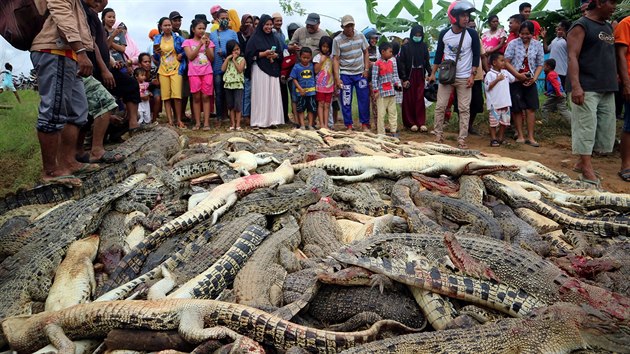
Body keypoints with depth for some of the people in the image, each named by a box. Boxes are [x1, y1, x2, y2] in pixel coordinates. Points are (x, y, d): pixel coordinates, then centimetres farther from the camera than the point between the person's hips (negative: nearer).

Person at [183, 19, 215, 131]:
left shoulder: (209, 41, 11)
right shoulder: (188, 42, 6)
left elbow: (212, 58, 4)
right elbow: (190, 57, -7)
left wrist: (207, 46, -10)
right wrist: (200, 44, -11)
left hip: (207, 72, 1)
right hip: (194, 73, -1)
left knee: (206, 97, -2)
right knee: (196, 97, 0)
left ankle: (206, 122, -2)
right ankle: (197, 122, 4)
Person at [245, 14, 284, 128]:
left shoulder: (274, 38, 15)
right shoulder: (255, 38, 0)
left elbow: (280, 53, 16)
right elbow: (249, 54, -6)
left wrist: (275, 55, -6)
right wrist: (264, 53, -14)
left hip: (272, 70, 5)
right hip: (259, 70, -5)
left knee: (273, 94, 1)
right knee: (261, 95, -6)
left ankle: (272, 119, 7)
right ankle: (259, 121, -2)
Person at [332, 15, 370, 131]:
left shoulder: (360, 36, 2)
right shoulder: (337, 40, -5)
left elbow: (365, 52, 10)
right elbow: (335, 59, -6)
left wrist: (366, 69, 1)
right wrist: (337, 78, -11)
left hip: (360, 73, 2)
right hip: (345, 74, -2)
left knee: (364, 100, 2)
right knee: (346, 102, 2)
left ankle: (365, 125, 13)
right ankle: (349, 126, 13)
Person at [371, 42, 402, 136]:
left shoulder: (392, 62, 9)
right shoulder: (377, 64, -8)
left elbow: (395, 75, 12)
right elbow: (374, 78, -9)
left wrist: (398, 84, -2)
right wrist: (375, 90, -12)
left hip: (391, 91, 6)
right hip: (382, 92, -5)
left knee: (393, 112, 9)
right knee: (381, 113, 0)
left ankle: (394, 131, 16)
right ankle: (381, 133, 6)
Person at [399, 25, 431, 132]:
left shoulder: (424, 46, 7)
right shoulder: (406, 47, -2)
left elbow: (427, 61, 11)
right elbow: (402, 63, -4)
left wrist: (430, 74, 1)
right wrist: (404, 78, -10)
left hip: (420, 76, 2)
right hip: (409, 75, -2)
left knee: (420, 99, 0)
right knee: (409, 99, 1)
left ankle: (421, 123, 3)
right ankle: (410, 123, 9)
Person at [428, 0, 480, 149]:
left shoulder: (472, 34, -4)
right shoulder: (444, 34, -1)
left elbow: (476, 56, 0)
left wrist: (472, 75, -7)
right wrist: (433, 73, 7)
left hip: (464, 78, -1)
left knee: (464, 109, -2)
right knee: (440, 106, 1)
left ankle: (462, 139, 3)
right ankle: (438, 134, 13)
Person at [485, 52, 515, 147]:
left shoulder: (505, 72, 11)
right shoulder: (490, 74, -9)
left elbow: (513, 79, 25)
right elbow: (487, 87, -16)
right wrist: (497, 79, -19)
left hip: (505, 102, 7)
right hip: (494, 103, -7)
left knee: (504, 121, 11)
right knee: (494, 122, 0)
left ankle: (501, 138, 22)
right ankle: (493, 139, 7)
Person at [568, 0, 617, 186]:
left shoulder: (609, 27, 19)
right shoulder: (581, 26, -5)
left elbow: (610, 57, 25)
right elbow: (572, 57, -14)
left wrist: (615, 81, 16)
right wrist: (575, 86, -25)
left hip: (607, 89, 8)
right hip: (587, 89, -8)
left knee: (605, 129, 9)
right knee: (586, 128, -7)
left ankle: (582, 162, 20)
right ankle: (587, 171, -5)